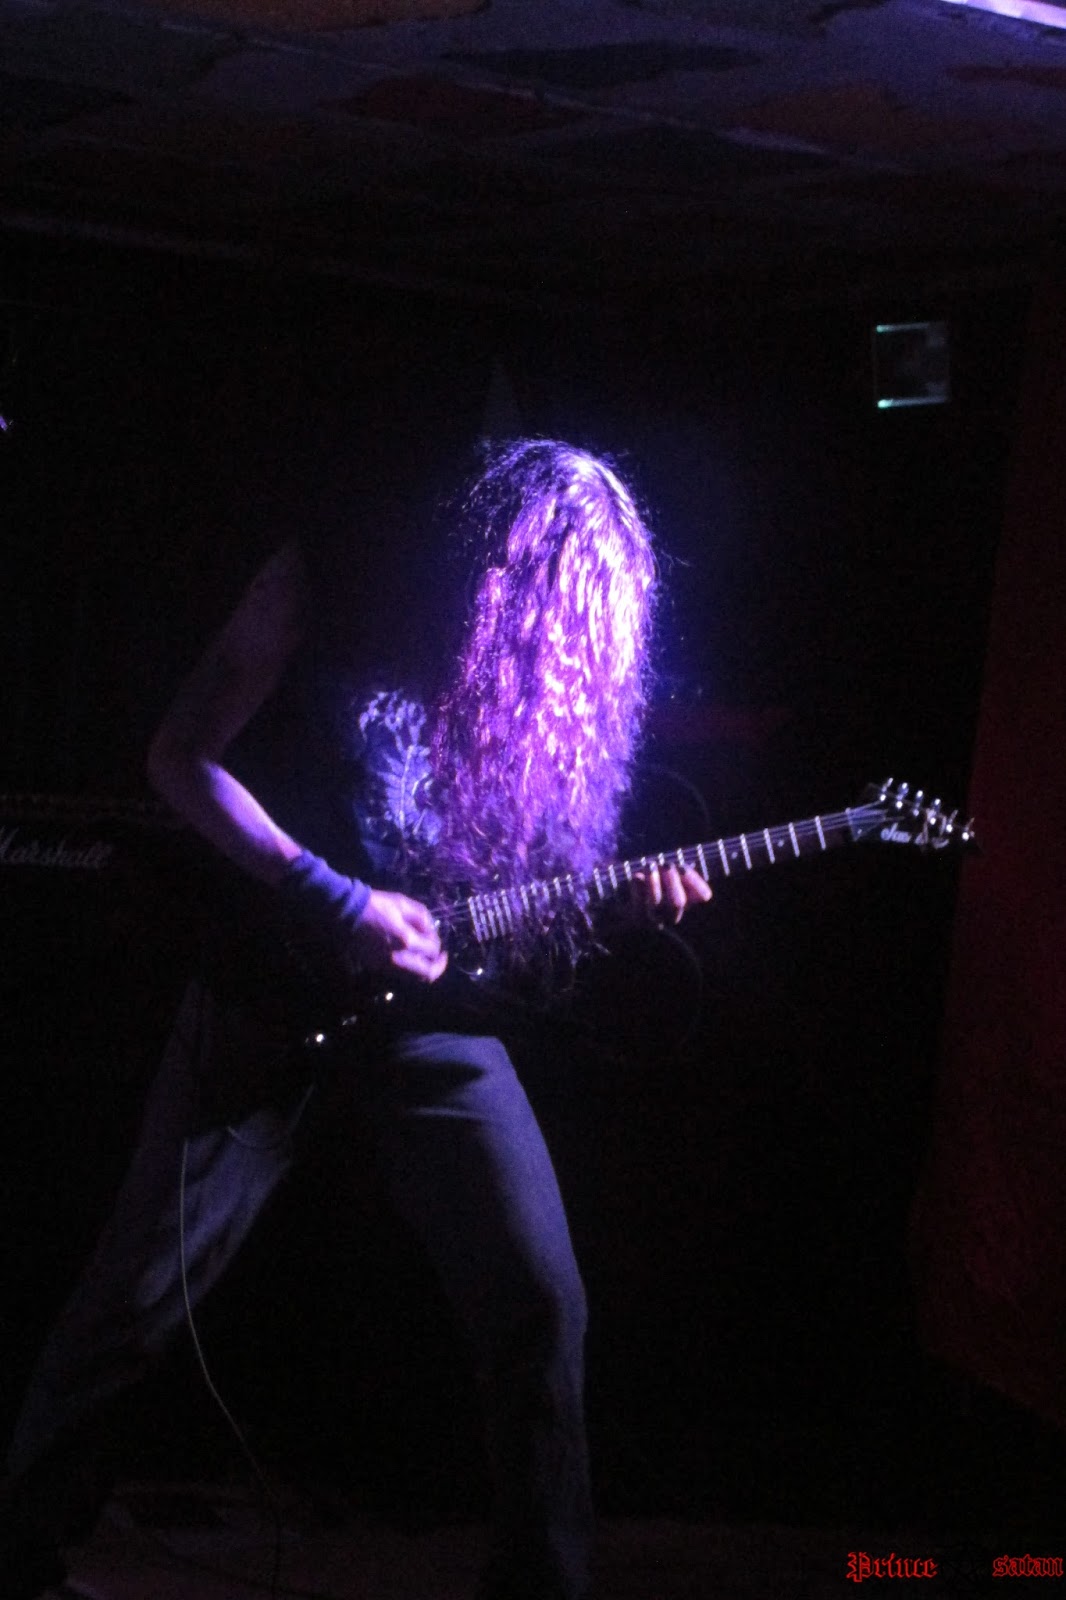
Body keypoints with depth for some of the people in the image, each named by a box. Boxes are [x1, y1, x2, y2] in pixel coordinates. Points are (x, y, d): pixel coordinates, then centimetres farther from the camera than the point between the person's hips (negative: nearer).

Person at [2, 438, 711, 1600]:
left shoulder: (534, 641, 4)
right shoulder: (330, 585, -8)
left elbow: (520, 858, 12)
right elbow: (182, 757, -10)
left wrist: (619, 893, -9)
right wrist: (336, 902, -17)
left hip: (430, 1006, 4)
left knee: (539, 1301, 0)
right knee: (140, 1292, 0)